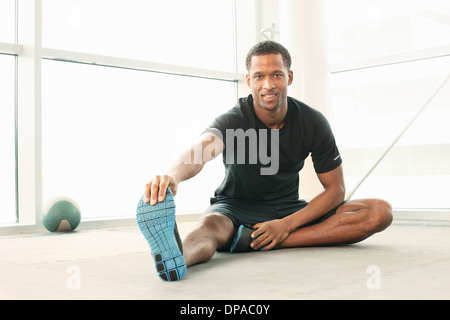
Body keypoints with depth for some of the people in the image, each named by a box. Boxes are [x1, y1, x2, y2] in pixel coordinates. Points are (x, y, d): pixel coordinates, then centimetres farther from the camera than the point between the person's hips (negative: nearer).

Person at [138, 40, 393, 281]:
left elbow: (335, 189, -5)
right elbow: (201, 151, -41)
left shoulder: (312, 122, -8)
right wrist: (174, 176, -67)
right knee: (209, 226, -37)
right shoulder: (233, 121, -18)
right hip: (236, 208, -3)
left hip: (289, 210, 4)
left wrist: (287, 225, -20)